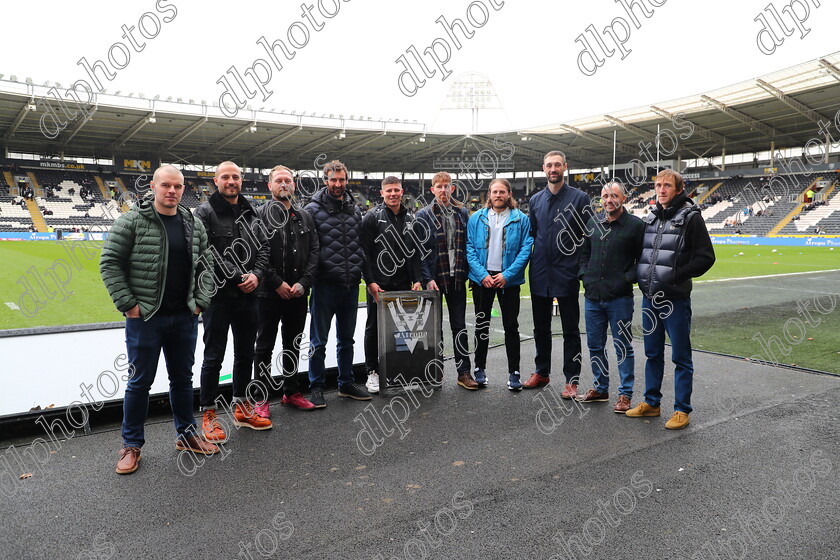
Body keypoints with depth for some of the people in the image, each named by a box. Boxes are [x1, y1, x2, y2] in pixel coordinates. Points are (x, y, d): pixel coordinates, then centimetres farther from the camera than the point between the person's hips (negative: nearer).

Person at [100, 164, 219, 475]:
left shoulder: (194, 224, 6)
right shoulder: (132, 221, -8)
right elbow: (110, 262, -6)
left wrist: (200, 300, 4)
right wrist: (127, 304, -10)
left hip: (184, 318, 4)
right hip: (145, 318, -4)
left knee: (183, 378, 15)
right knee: (140, 381, 6)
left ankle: (186, 435, 31)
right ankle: (132, 445, 21)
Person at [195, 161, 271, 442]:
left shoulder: (250, 212, 11)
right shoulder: (205, 212, -7)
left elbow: (263, 247, 9)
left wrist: (256, 275, -8)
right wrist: (239, 276, -18)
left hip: (247, 294, 6)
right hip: (218, 295, -6)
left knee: (245, 354, 15)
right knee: (213, 357, 3)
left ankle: (242, 409, 29)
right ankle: (209, 415, 15)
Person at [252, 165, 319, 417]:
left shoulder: (304, 217, 11)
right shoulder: (261, 214, -3)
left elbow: (314, 251, 5)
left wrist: (303, 283, -8)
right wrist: (277, 283, -16)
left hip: (298, 293, 5)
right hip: (269, 293, -4)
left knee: (293, 345, 14)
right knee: (264, 347, 5)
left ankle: (291, 393, 28)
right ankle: (261, 399, 15)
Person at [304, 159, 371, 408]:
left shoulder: (355, 210, 12)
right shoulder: (313, 209, -5)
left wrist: (360, 271, 6)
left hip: (351, 284, 5)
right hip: (325, 284, -5)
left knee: (346, 339, 16)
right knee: (319, 341, 5)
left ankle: (346, 383, 28)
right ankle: (316, 387, 17)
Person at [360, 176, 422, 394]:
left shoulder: (409, 218, 12)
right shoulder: (372, 217, -3)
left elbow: (415, 252, 14)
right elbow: (365, 252, -8)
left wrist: (416, 279, 4)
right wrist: (370, 282, -15)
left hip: (403, 285, 4)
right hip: (378, 285, -4)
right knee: (374, 328, 5)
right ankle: (372, 373, 15)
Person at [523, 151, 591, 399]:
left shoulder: (579, 198, -3)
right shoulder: (536, 200, 10)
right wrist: (531, 261, 11)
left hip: (567, 274, -4)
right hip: (539, 274, 5)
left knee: (570, 329, 4)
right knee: (541, 327, 14)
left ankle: (571, 380, 13)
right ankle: (542, 372, 28)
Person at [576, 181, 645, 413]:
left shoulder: (636, 225, -4)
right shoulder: (593, 223, 11)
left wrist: (627, 279, -13)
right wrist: (585, 276, 8)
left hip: (620, 298, -5)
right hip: (592, 297, 5)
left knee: (623, 347, 4)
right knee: (595, 345, 13)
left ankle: (625, 394, 15)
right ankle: (600, 389, 28)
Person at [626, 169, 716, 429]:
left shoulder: (690, 217, -8)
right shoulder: (650, 218, 11)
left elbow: (705, 257, -11)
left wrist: (676, 276, -17)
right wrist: (642, 276, 6)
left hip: (675, 300, -6)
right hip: (649, 298, 6)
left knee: (681, 357, 4)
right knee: (652, 354, 16)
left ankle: (682, 410, 15)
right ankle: (651, 402, 28)